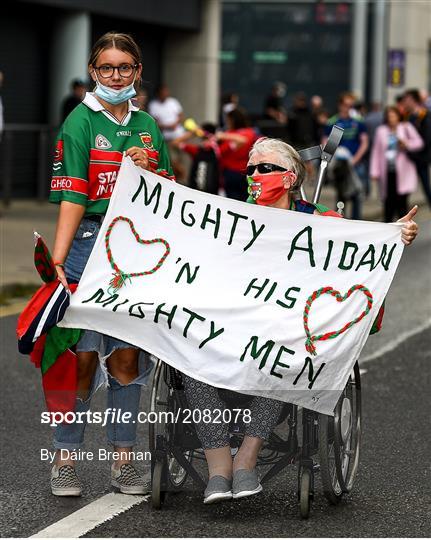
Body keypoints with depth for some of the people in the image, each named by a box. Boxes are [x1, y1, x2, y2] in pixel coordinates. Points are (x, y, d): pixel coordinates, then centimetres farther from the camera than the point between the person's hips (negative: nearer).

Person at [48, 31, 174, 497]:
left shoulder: (146, 125, 14)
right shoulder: (81, 122, -3)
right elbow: (71, 197, -12)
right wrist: (58, 259, -20)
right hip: (89, 243, -5)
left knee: (127, 355, 6)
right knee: (82, 356, -4)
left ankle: (123, 459, 13)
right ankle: (64, 460, 5)